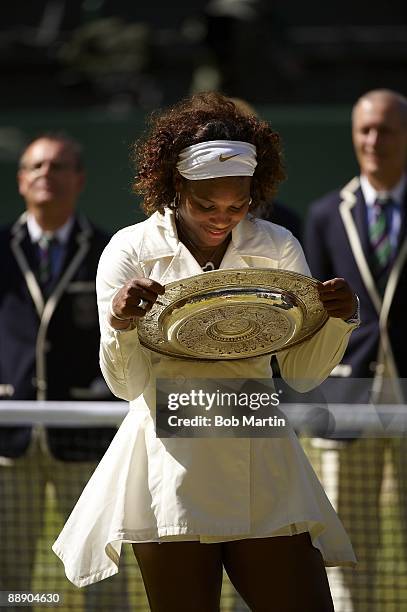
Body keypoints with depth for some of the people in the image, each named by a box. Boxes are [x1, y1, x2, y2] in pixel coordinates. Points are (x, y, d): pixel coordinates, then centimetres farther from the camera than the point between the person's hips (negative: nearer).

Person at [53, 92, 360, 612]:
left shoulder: (278, 248, 6)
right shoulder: (130, 251, 0)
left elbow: (303, 374, 8)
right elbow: (127, 384, -3)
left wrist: (338, 320, -11)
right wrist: (121, 325, -23)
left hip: (261, 462, 2)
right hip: (170, 465, -2)